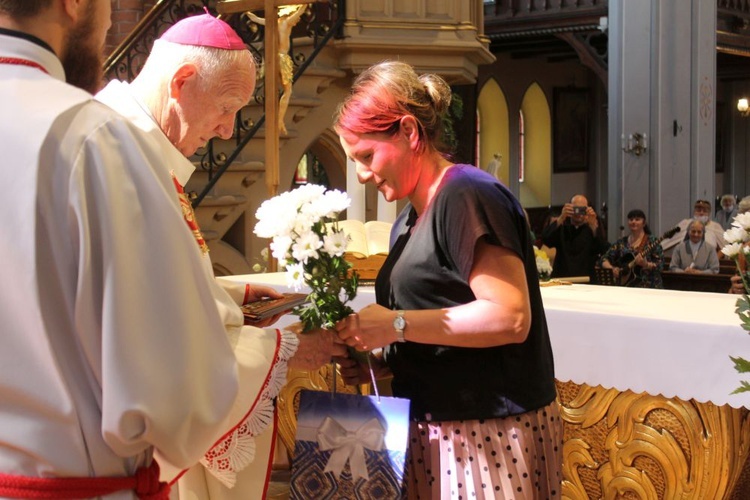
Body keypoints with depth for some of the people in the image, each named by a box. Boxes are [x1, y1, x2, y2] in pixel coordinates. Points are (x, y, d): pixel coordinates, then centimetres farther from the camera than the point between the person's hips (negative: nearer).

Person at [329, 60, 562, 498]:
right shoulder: (408, 222, 14)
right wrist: (378, 361, 2)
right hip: (436, 432, 8)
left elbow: (509, 317, -23)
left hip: (490, 434, -8)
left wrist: (396, 324, -20)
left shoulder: (466, 195, -14)